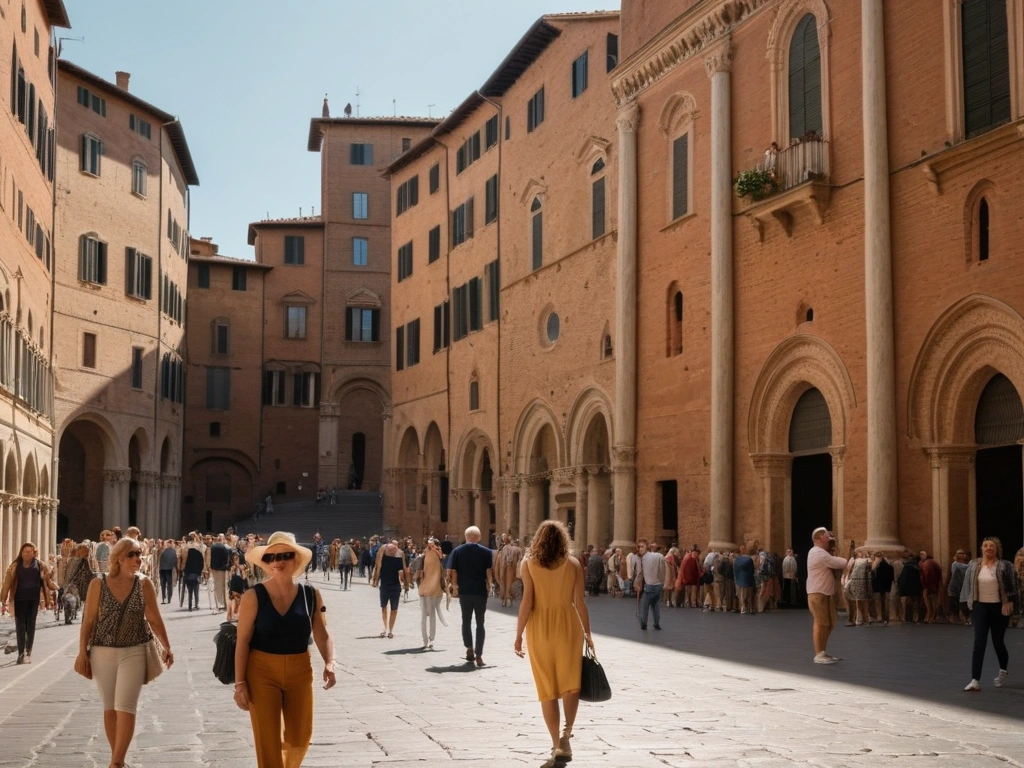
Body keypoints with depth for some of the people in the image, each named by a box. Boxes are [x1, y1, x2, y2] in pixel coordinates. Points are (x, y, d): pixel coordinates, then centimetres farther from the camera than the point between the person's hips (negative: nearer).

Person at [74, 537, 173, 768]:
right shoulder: (98, 584, -4)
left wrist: (166, 647, -3)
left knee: (125, 707, -9)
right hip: (103, 652, 1)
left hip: (134, 652, -1)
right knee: (109, 707, 8)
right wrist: (82, 652, -3)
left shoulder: (144, 584, -3)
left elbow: (154, 619, 1)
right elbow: (88, 620, -1)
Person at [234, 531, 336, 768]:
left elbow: (322, 634, 2)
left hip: (299, 672, 3)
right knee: (267, 740, -2)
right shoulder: (254, 597, -10)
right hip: (262, 672, -3)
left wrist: (329, 663, -16)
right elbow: (242, 642, -8)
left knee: (299, 737, 13)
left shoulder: (311, 595, -2)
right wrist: (239, 683, -11)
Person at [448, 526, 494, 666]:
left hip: (464, 590, 1)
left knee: (466, 620, 17)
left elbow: (452, 571, -3)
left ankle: (469, 648, 13)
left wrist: (455, 585, 9)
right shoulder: (486, 552, -2)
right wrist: (489, 585, 6)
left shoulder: (457, 551, 1)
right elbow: (489, 571, -7)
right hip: (480, 590, -1)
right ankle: (478, 655, 2)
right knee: (480, 622, 4)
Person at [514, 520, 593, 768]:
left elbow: (527, 602, -9)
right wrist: (588, 632, 8)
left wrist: (519, 634, -3)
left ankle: (557, 745, 8)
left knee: (547, 688, 7)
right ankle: (566, 735, -9)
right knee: (570, 682, 10)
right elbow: (579, 601, -2)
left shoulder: (529, 563, -4)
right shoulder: (573, 563, 0)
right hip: (567, 625, 0)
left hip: (539, 627, 0)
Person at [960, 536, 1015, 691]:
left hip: (998, 607, -2)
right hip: (980, 607, 2)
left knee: (998, 642, 10)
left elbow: (1012, 586, -6)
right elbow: (968, 586, 9)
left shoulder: (1005, 566, -5)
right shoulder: (974, 566, 4)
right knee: (979, 643, -7)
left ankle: (1003, 671, 40)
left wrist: (1008, 603, -13)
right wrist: (969, 603, 4)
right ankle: (975, 680, -12)